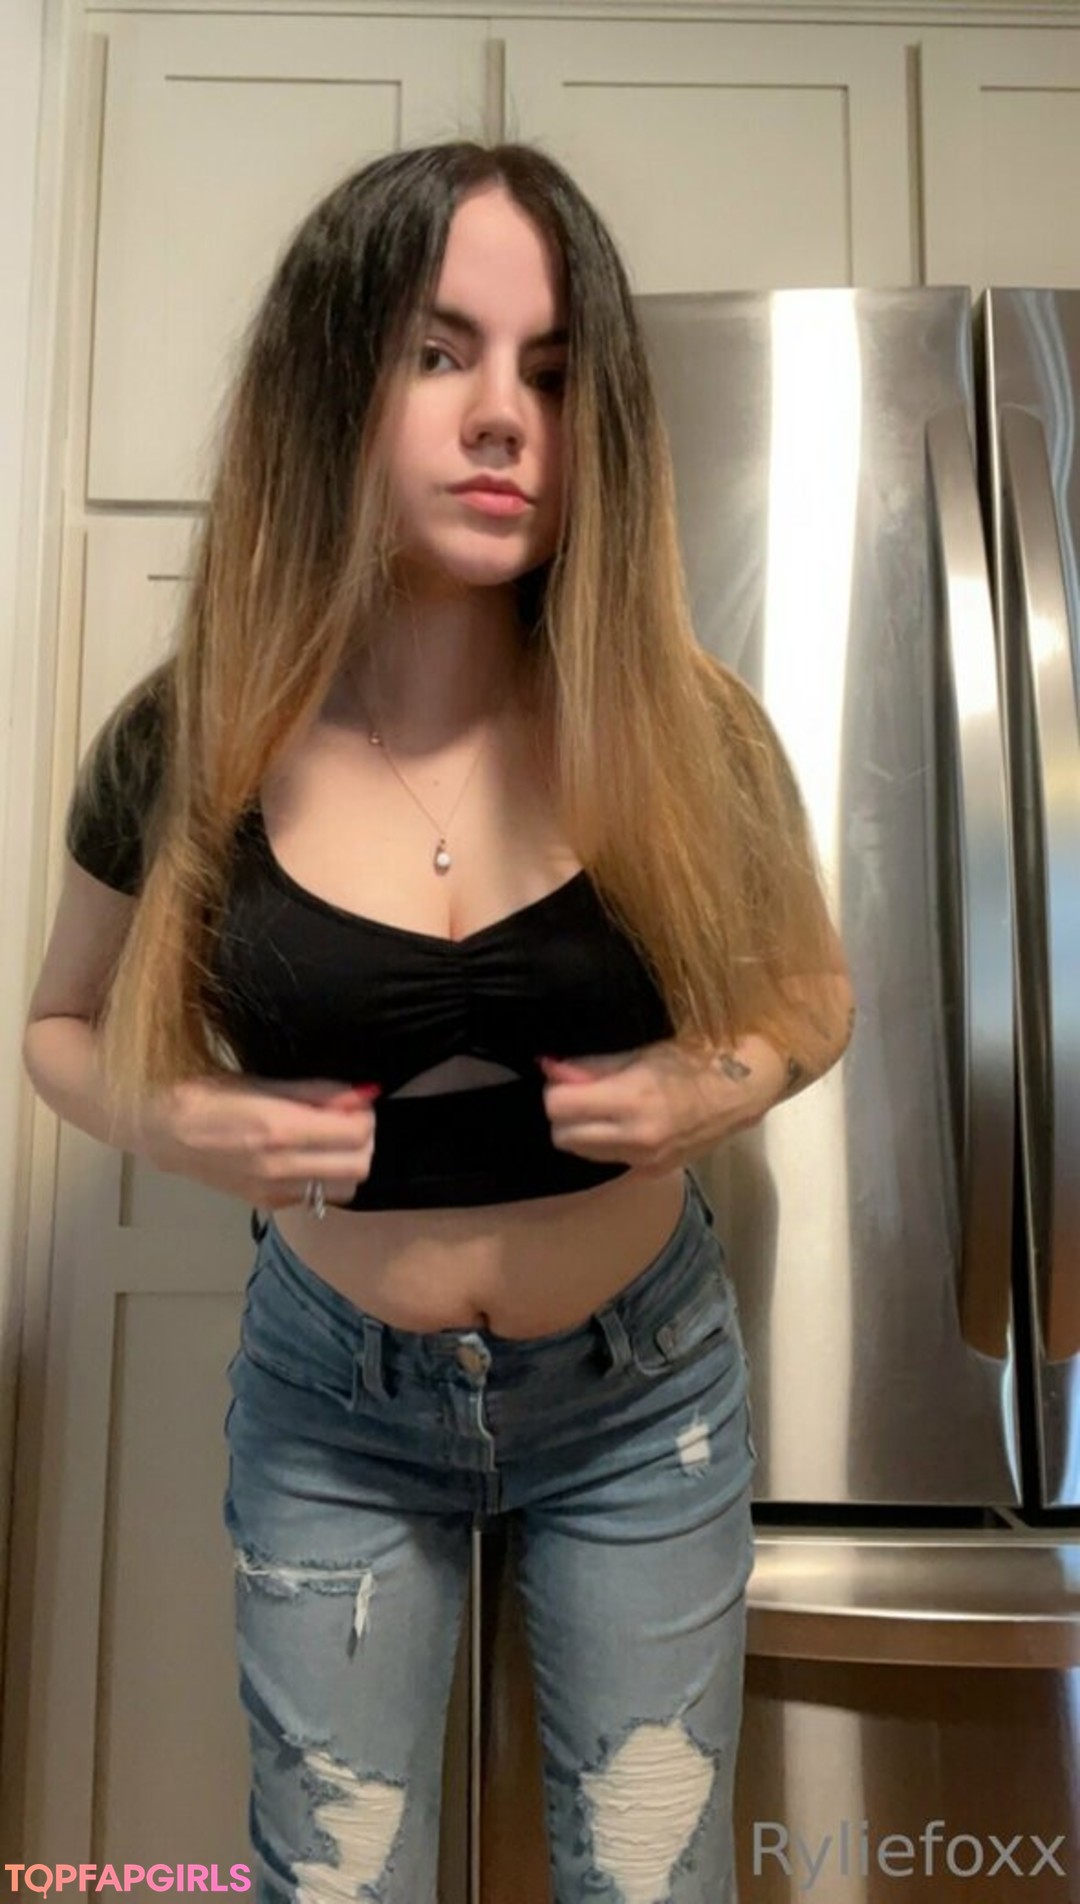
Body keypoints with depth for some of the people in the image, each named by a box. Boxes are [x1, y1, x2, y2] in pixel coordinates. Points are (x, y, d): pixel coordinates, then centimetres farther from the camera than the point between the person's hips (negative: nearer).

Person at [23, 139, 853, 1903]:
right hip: (331, 1408, 0)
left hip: (643, 1394, 1)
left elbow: (815, 989, 2)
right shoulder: (192, 747, -13)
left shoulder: (686, 731, -14)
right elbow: (67, 1025, 3)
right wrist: (182, 1124, -18)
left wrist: (725, 1084, -19)